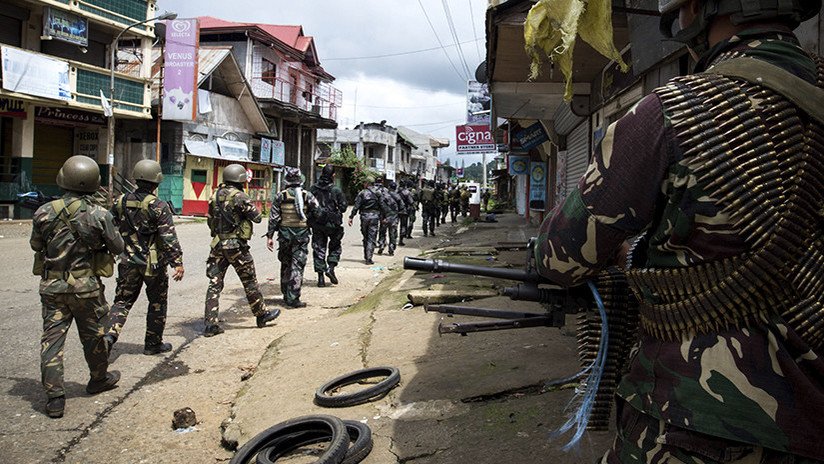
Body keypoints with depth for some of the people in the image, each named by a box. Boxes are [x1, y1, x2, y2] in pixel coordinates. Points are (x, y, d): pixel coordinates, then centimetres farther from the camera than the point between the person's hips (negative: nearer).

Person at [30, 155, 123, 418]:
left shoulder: (44, 213, -5)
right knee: (93, 336, 16)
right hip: (86, 288, -2)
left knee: (52, 338, 7)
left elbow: (36, 245, 9)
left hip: (52, 287, 2)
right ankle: (99, 379, 35)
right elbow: (117, 247, -3)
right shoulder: (99, 215, -15)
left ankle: (54, 397, 6)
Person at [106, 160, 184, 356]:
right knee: (157, 303, 12)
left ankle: (110, 335, -8)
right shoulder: (159, 206, -15)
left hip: (128, 262, 4)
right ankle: (153, 344, 21)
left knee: (123, 301, 13)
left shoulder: (121, 202, 2)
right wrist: (177, 262, -15)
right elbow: (169, 237, -18)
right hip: (154, 264, -4)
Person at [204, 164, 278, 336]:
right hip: (236, 245, -6)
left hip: (217, 245, 6)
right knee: (250, 282, 9)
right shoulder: (239, 196, -14)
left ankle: (210, 324, 2)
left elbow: (210, 220, 15)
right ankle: (262, 315, 22)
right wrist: (248, 207, 8)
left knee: (215, 283, 5)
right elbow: (257, 217, -10)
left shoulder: (215, 195, 8)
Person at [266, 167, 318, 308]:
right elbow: (317, 213, -5)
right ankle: (293, 298, -5)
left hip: (284, 234, 2)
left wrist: (270, 236, 0)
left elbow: (273, 217, -3)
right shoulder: (307, 195, -2)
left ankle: (286, 295, 25)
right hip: (302, 234, -1)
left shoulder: (280, 195, -1)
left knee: (285, 264, 16)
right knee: (297, 266, 0)